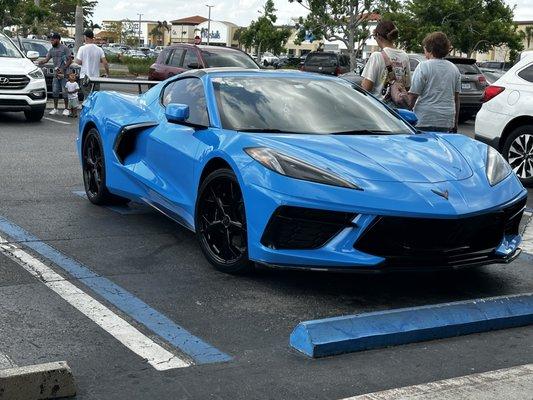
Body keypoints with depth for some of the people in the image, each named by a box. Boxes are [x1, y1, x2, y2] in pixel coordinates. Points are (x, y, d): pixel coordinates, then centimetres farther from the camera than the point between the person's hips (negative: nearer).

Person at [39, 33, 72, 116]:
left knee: (65, 92, -3)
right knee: (55, 92, 6)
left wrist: (63, 69, -17)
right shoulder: (52, 49, 12)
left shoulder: (65, 48, -6)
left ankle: (66, 109, 5)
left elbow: (70, 60, -9)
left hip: (64, 74, -6)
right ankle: (55, 109, 14)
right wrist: (38, 63, -10)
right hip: (55, 74, 6)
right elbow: (46, 59, 9)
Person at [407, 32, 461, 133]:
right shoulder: (454, 69, 12)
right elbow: (456, 99, 16)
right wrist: (455, 123, 22)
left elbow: (413, 95, -9)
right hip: (447, 121, 6)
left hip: (425, 120, -6)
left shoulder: (423, 66, -7)